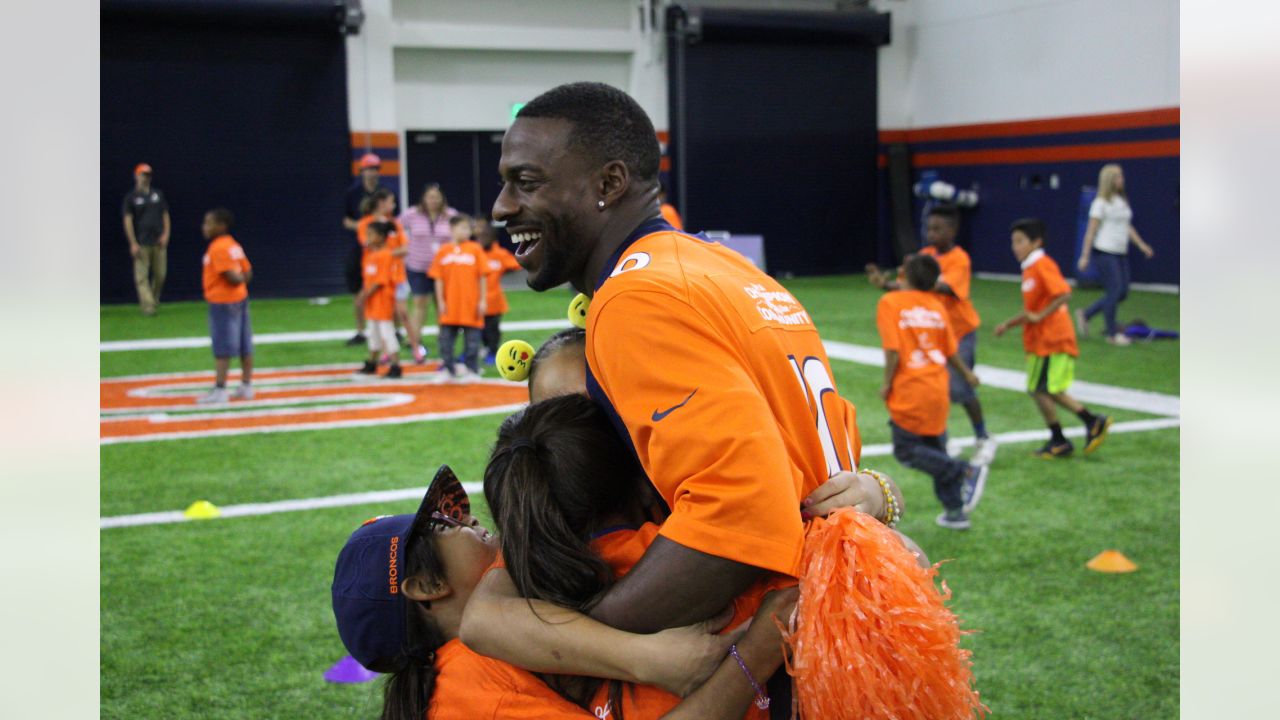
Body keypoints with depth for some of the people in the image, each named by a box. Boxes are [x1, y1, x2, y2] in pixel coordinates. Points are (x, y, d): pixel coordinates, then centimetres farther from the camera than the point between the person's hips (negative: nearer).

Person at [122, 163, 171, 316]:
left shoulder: (158, 194, 13)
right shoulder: (131, 197, 1)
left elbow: (165, 215, 15)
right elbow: (128, 220, -4)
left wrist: (166, 234, 0)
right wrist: (133, 243, -11)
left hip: (159, 243, 4)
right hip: (141, 244, -4)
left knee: (160, 275, 4)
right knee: (142, 276, -7)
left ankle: (154, 301, 23)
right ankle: (147, 305, -7)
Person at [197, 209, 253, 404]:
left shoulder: (218, 248, -17)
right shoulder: (233, 245, 11)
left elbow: (232, 276, -24)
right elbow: (247, 273, 11)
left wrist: (237, 280, -4)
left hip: (222, 303, -9)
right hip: (239, 300, 9)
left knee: (222, 349, -5)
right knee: (244, 346, 11)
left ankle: (219, 390, -3)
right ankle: (246, 386, 18)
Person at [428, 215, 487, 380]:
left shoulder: (475, 249, -1)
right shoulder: (443, 251, 2)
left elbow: (482, 277, 0)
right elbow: (438, 279, 3)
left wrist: (482, 301, -3)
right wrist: (440, 301, -1)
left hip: (471, 305, -1)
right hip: (450, 306, 1)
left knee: (472, 340, 3)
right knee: (446, 339, 5)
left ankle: (472, 370, 13)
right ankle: (448, 370, 16)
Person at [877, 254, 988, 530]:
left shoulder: (890, 303, -9)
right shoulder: (937, 306, 5)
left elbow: (892, 350, -18)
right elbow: (951, 352, 9)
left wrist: (887, 383, -5)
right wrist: (967, 374, 28)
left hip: (909, 391, -6)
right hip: (938, 388, 6)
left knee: (907, 450, 4)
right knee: (936, 451, 18)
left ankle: (967, 471, -8)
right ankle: (955, 511, 22)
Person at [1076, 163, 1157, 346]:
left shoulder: (1123, 201, 14)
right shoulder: (1101, 203, -7)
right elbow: (1091, 230, -9)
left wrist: (1141, 244, 14)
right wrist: (1085, 256, -13)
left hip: (1121, 253, 8)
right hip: (1105, 252, -8)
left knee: (1122, 293, 6)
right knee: (1115, 291, -8)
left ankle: (1085, 314, 20)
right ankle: (1113, 334, 4)